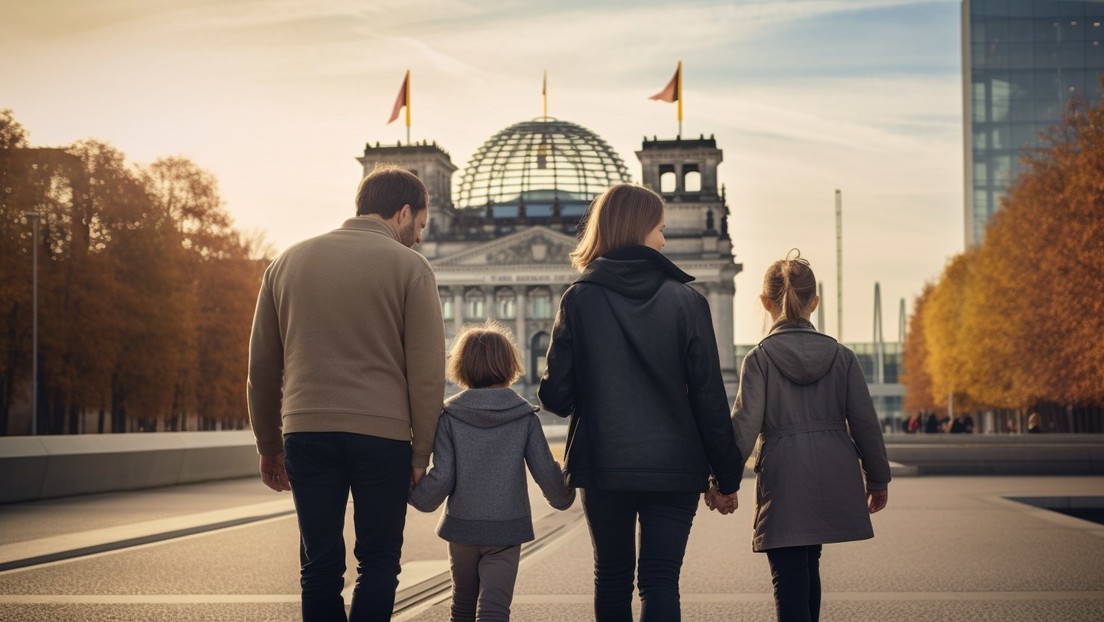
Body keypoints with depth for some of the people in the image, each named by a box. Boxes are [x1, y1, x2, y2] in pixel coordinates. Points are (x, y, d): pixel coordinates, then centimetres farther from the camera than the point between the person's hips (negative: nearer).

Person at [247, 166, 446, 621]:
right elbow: (427, 372, -4)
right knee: (378, 563, 7)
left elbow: (262, 367, 14)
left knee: (320, 567, 10)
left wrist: (269, 447, 21)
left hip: (306, 433, 3)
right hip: (382, 435, -3)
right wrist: (421, 452, 3)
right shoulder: (408, 266, 0)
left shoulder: (288, 262, 13)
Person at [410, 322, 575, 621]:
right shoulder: (525, 416, -3)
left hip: (462, 528, 1)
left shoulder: (449, 415, -5)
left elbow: (441, 478, -9)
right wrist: (562, 497, 21)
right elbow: (546, 472, -1)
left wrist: (415, 495, 11)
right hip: (507, 529, -1)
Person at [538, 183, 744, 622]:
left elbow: (556, 396, -6)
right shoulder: (686, 301, -5)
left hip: (602, 467, 1)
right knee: (660, 582, -1)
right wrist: (726, 473, 4)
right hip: (674, 466, -1)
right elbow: (709, 396, -4)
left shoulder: (578, 301, -4)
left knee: (613, 578, 17)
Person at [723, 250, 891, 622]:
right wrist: (878, 479, 15)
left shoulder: (759, 358, -5)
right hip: (834, 480, 4)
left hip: (783, 480, -4)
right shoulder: (841, 356, 3)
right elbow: (864, 421, 5)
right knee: (808, 566, 22)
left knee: (789, 580, -3)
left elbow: (745, 424, -12)